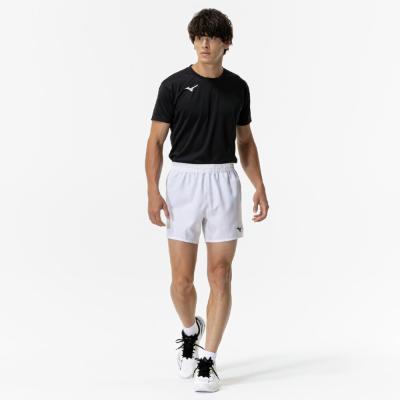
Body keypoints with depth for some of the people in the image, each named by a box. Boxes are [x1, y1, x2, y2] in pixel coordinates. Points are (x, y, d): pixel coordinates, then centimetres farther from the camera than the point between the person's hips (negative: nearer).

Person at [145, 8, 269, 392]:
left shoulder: (238, 87, 7)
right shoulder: (174, 85, -3)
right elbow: (156, 141, -2)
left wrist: (260, 187, 4)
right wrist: (153, 192, -12)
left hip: (224, 182, 2)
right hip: (183, 181, -2)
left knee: (220, 276, -4)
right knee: (181, 278, 0)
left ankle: (207, 361, 3)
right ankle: (190, 331, 32)